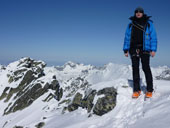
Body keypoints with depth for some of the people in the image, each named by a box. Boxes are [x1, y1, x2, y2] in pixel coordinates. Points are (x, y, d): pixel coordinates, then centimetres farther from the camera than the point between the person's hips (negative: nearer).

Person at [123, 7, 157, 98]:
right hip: (133, 49, 3)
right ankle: (136, 90, 6)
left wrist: (153, 49, -8)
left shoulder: (148, 23, 8)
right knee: (135, 69, 1)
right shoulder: (130, 25, 14)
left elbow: (153, 37, 2)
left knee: (146, 68, -8)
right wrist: (126, 50, 5)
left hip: (144, 49, -2)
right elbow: (127, 37, 14)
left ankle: (149, 90, 0)